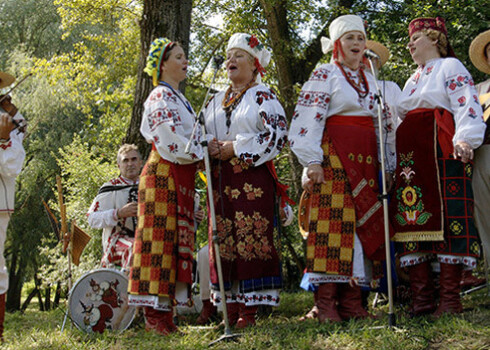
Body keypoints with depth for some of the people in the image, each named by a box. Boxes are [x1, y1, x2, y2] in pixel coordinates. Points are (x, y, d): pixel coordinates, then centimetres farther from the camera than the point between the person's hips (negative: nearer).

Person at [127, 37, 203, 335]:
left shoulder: (177, 97, 23)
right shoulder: (161, 95, -7)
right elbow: (170, 139, -17)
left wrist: (200, 153, 11)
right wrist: (200, 154, -8)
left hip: (180, 176, 9)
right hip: (164, 174, -9)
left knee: (176, 240, 7)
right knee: (162, 236, -10)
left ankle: (164, 310, 9)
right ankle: (155, 312, -9)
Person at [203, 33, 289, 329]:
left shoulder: (263, 96, 3)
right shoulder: (217, 101, 21)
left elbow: (277, 134, -9)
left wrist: (235, 148, -12)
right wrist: (210, 147, 0)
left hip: (252, 176, -6)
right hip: (221, 179, 6)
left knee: (251, 238, -10)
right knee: (223, 240, 1)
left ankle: (249, 310, -9)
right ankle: (231, 308, 5)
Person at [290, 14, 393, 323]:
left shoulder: (369, 80, 21)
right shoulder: (324, 75, 2)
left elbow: (380, 124, 23)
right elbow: (309, 119, -7)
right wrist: (313, 160, -16)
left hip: (365, 159, 6)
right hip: (334, 156, -6)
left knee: (363, 222, 1)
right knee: (333, 220, -12)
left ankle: (352, 299, 3)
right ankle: (326, 302, -12)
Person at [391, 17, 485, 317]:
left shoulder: (450, 66, 6)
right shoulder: (413, 79, 29)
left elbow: (466, 104, -8)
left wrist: (464, 139, -23)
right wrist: (396, 153, 23)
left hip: (441, 150, -8)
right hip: (411, 155, 8)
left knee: (447, 214, -14)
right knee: (413, 217, -2)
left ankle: (450, 298, -15)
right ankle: (422, 298, -4)